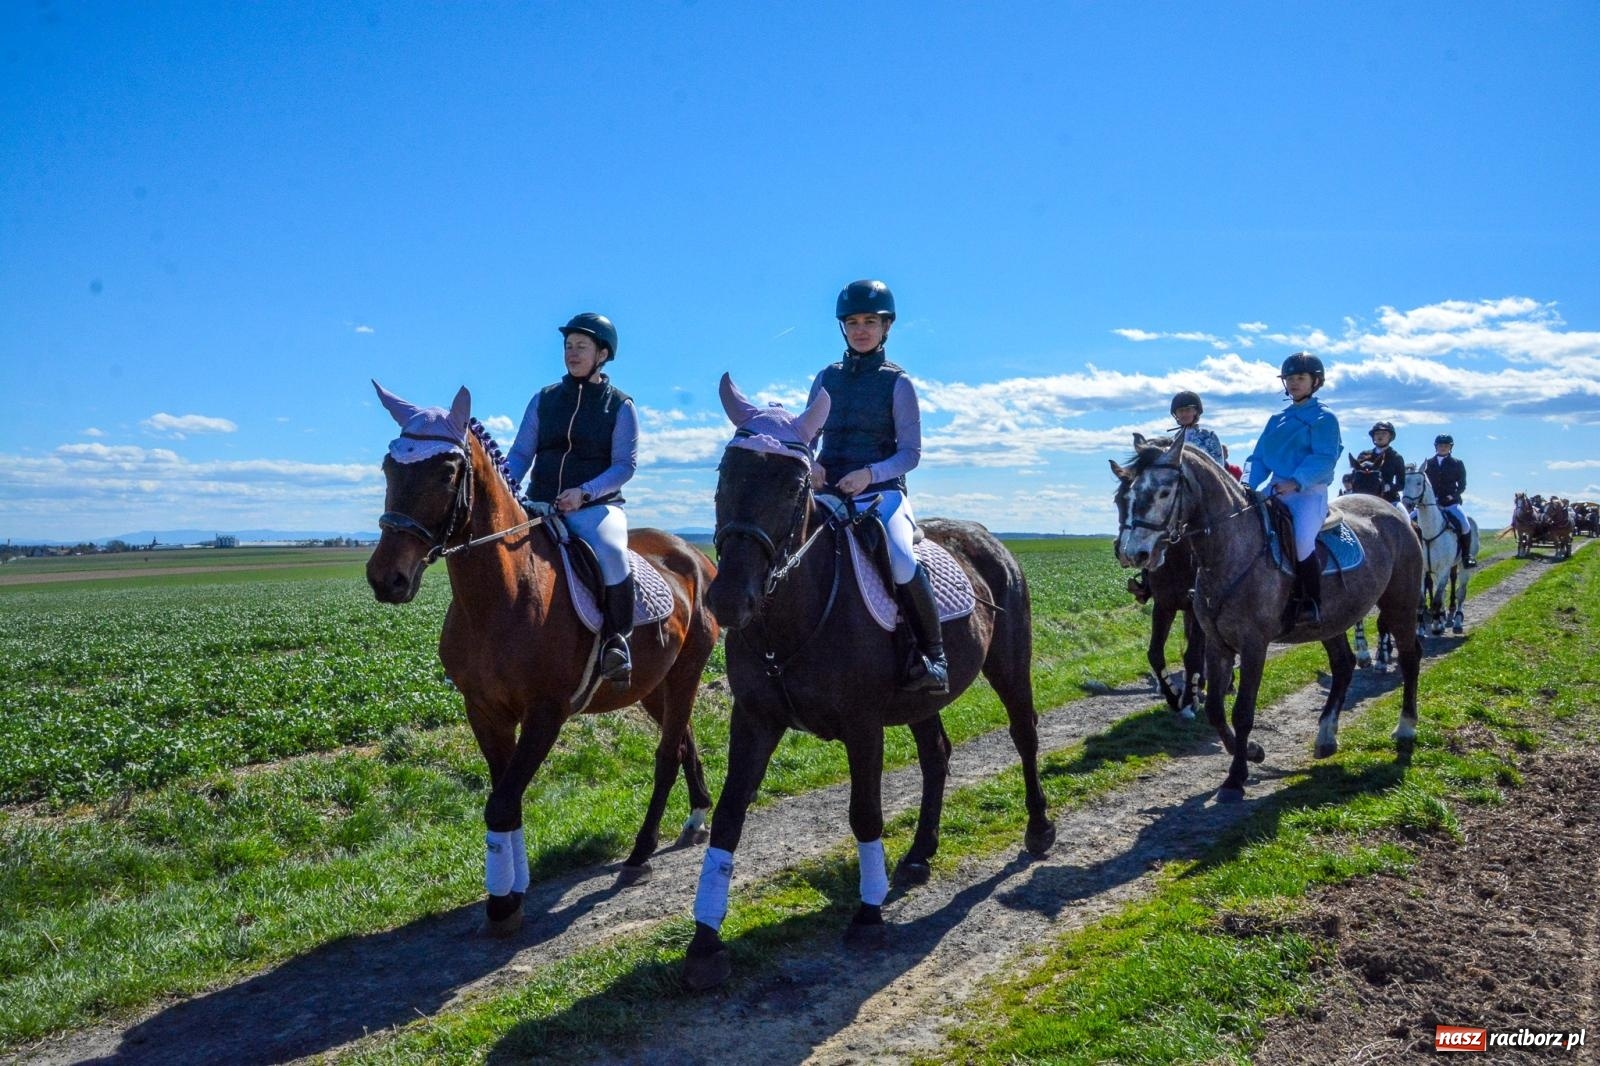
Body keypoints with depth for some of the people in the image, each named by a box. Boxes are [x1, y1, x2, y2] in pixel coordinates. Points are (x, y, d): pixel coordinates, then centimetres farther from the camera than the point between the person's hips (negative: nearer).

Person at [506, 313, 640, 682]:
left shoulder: (619, 405, 2)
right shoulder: (544, 399, 12)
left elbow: (625, 464, -6)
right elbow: (520, 454, 9)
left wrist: (584, 492, -22)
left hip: (597, 505, -4)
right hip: (540, 505, 4)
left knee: (611, 552, -35)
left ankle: (616, 639, -18)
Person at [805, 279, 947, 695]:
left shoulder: (897, 383, 2)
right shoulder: (827, 378, 13)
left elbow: (911, 452, -2)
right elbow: (808, 435, 18)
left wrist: (870, 473, -19)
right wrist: (810, 463, -6)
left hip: (882, 491, -4)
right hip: (828, 491, 4)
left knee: (903, 563, -30)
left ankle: (933, 656, -13)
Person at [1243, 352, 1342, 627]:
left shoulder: (1323, 418, 1)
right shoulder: (1277, 419, 19)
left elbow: (1324, 458, -13)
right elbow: (1258, 457, 16)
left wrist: (1296, 481, -28)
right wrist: (1248, 484, -3)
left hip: (1310, 492, -7)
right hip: (1276, 491, 7)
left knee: (1302, 539, -32)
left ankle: (1311, 604, -16)